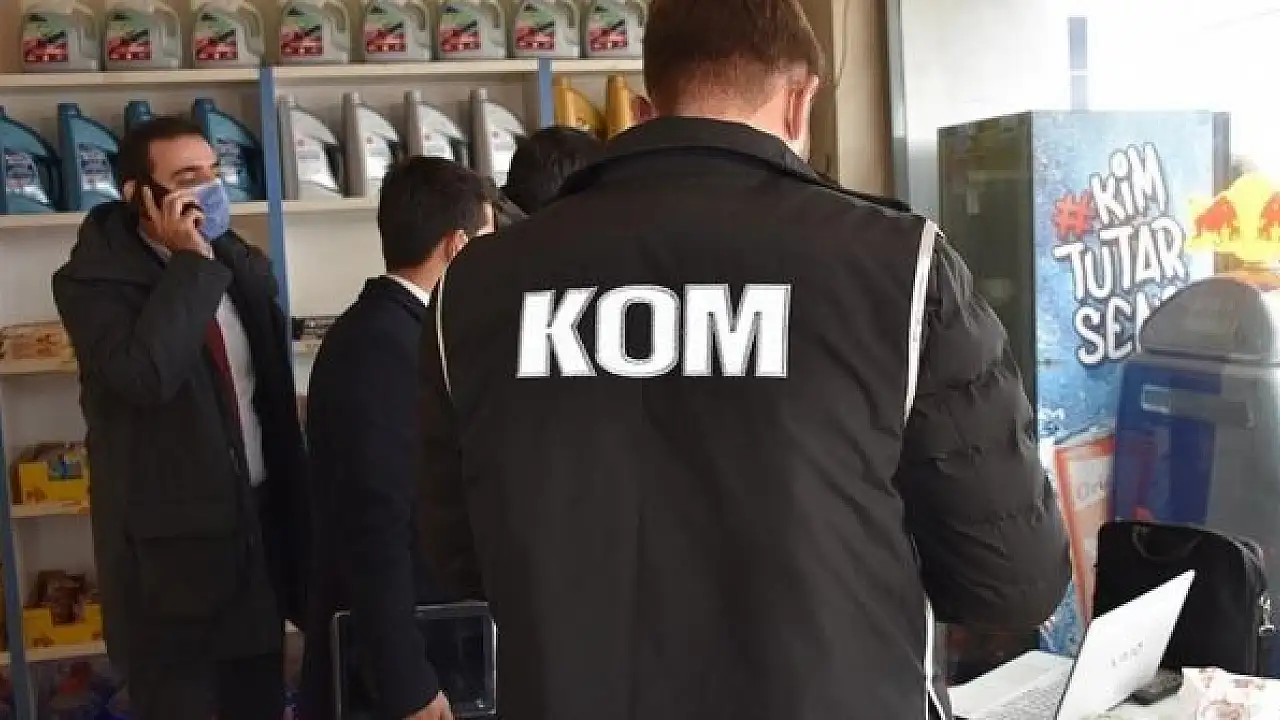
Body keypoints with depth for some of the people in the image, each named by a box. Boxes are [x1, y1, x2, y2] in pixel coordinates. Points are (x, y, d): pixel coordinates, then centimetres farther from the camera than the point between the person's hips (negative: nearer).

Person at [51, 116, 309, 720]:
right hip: (169, 539, -6)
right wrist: (192, 263, -22)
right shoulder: (93, 278, -11)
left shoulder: (244, 266, 8)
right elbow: (145, 375, -31)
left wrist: (294, 509, 17)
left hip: (260, 520, 6)